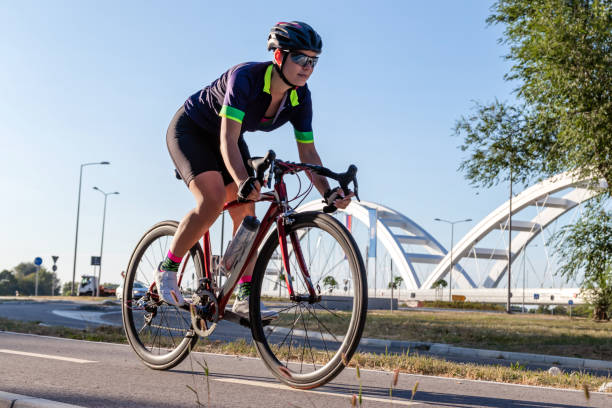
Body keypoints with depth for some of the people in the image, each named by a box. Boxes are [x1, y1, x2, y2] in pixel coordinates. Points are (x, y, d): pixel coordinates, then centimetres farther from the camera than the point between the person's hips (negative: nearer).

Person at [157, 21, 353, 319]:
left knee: (246, 212, -8)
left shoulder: (300, 98, -15)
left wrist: (328, 193, -26)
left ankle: (244, 298, -5)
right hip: (190, 130, -6)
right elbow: (228, 141, -41)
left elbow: (308, 153, -11)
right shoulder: (245, 77, -34)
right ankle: (167, 270, -9)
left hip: (226, 140, 6)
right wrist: (243, 182, -56)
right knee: (213, 200, -27)